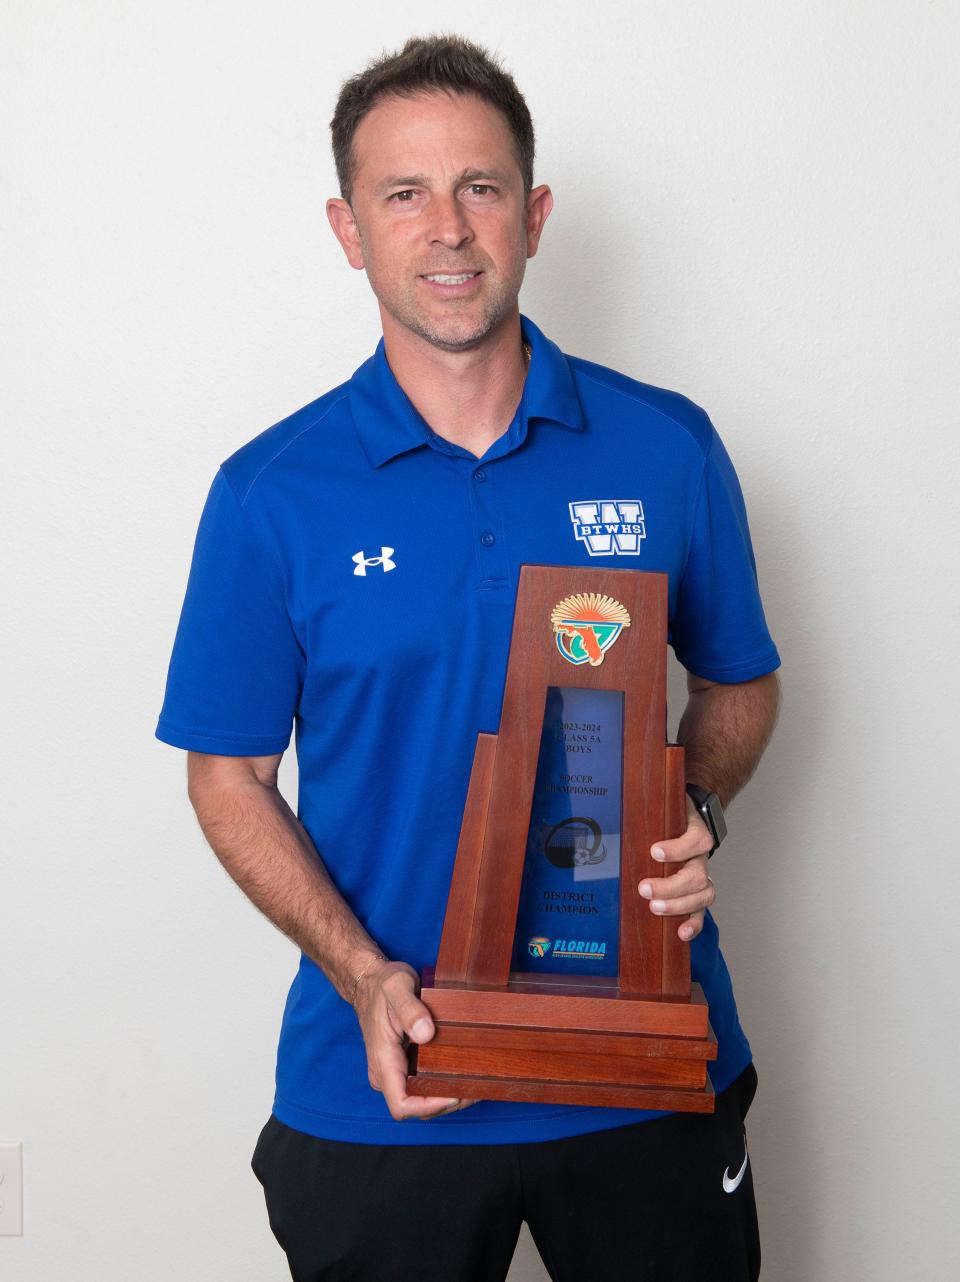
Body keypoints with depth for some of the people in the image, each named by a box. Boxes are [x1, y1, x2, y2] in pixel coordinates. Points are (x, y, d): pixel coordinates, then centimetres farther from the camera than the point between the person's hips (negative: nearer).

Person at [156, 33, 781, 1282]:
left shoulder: (667, 446, -2)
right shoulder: (273, 492, -6)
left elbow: (740, 684, 10)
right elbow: (230, 775, -1)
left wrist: (696, 813, -11)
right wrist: (362, 975, -15)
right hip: (389, 1083, -1)